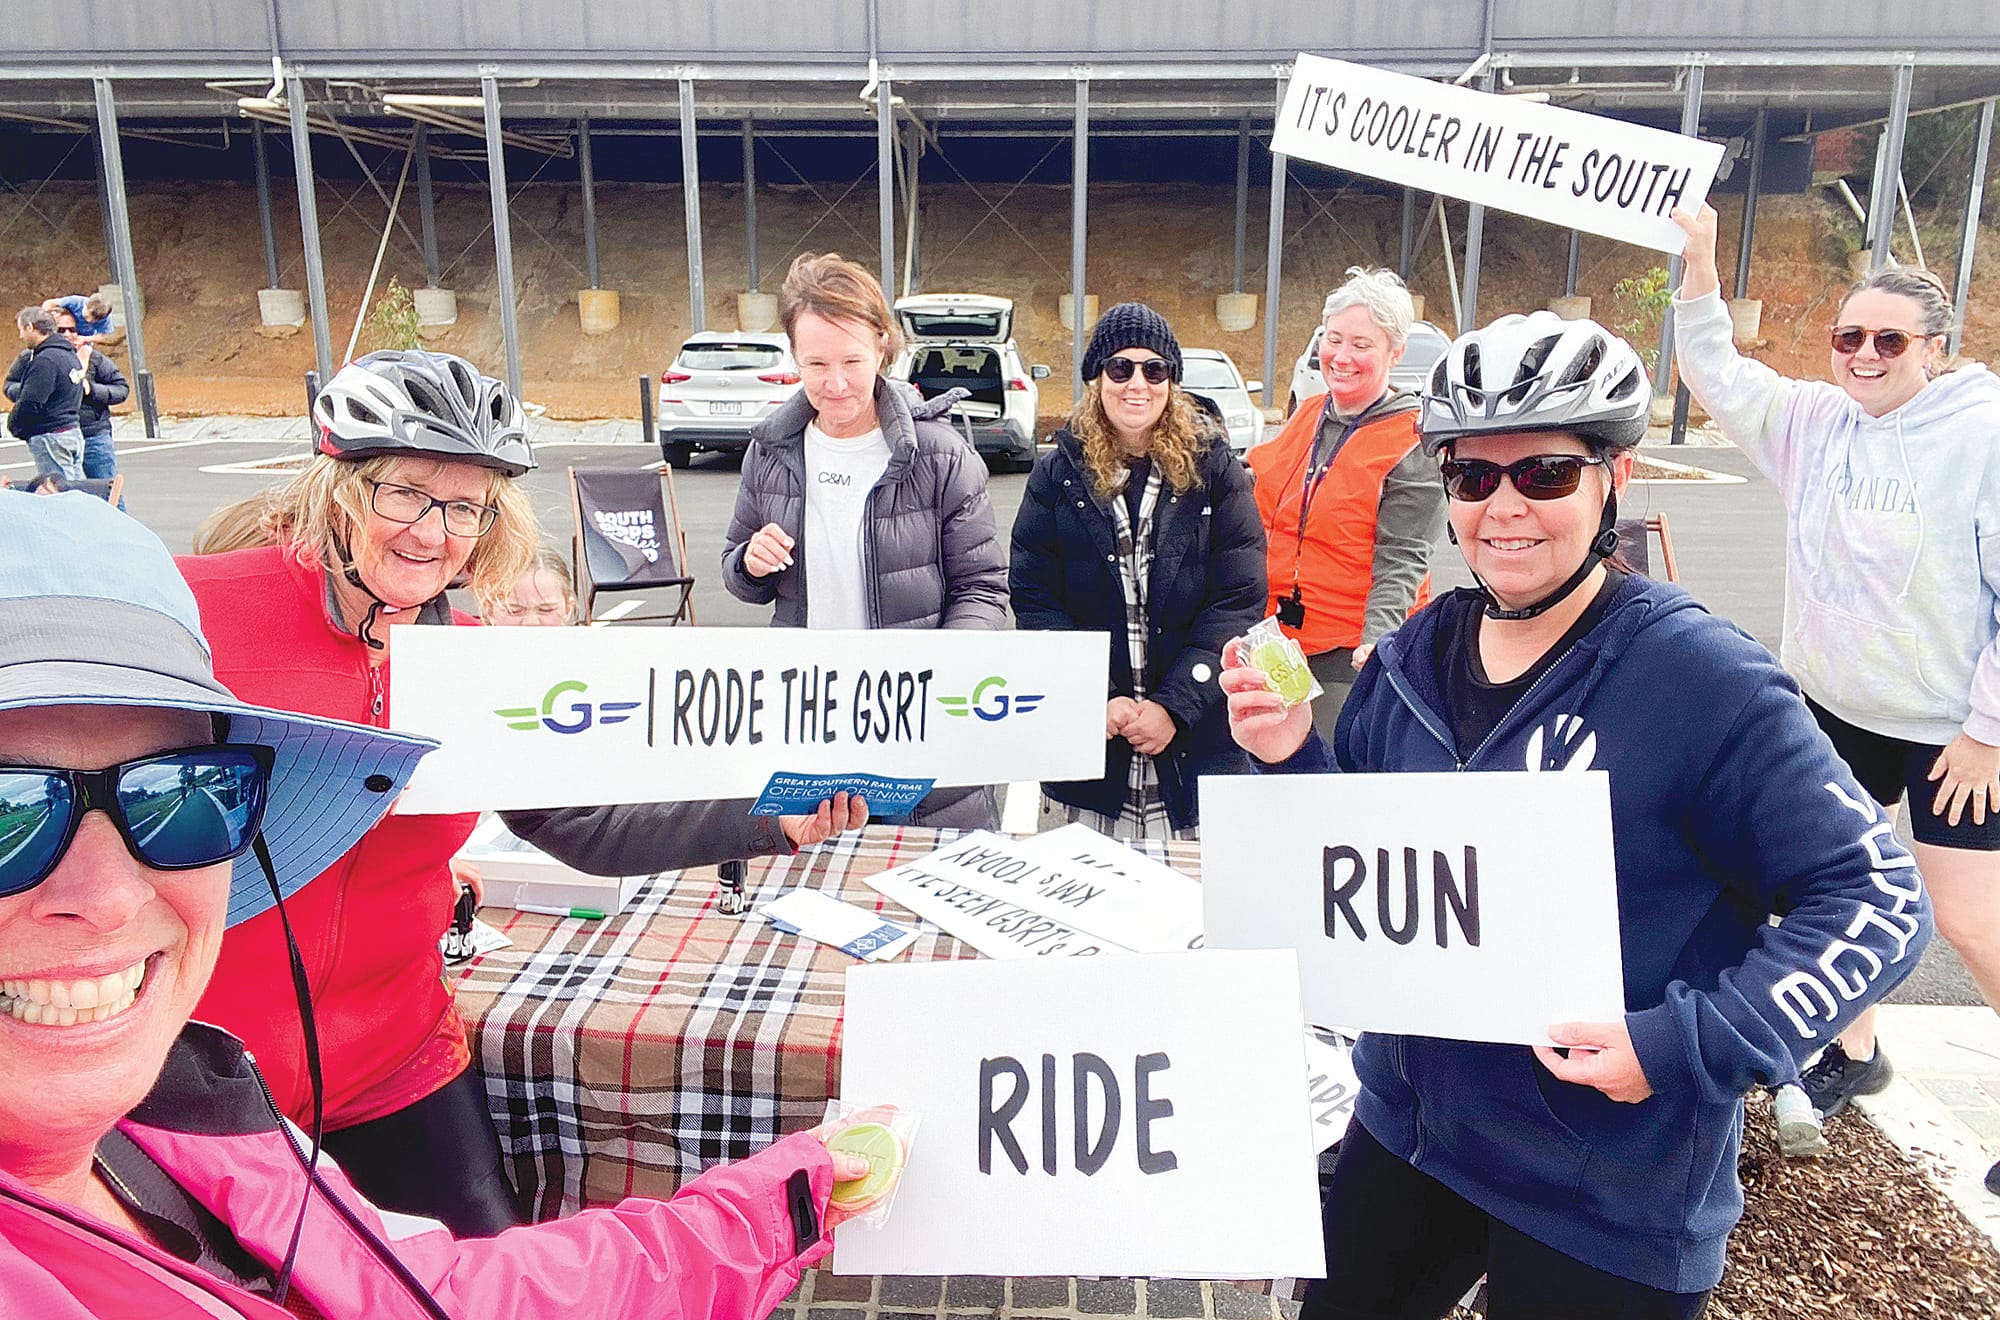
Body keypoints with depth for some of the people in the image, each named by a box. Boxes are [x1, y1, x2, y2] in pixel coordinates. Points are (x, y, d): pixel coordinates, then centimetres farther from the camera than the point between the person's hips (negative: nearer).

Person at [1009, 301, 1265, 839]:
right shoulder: (1059, 473, 3)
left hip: (1198, 742, 0)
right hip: (1088, 742, 1)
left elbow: (1239, 600, -6)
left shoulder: (1215, 470, 0)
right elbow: (1032, 599, -3)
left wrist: (1175, 705, -16)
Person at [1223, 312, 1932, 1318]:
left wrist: (1689, 1047, -24)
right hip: (1403, 1127, 6)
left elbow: (1876, 899, -16)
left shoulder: (1704, 680, -20)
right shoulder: (1412, 661, -2)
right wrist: (1292, 762, -11)